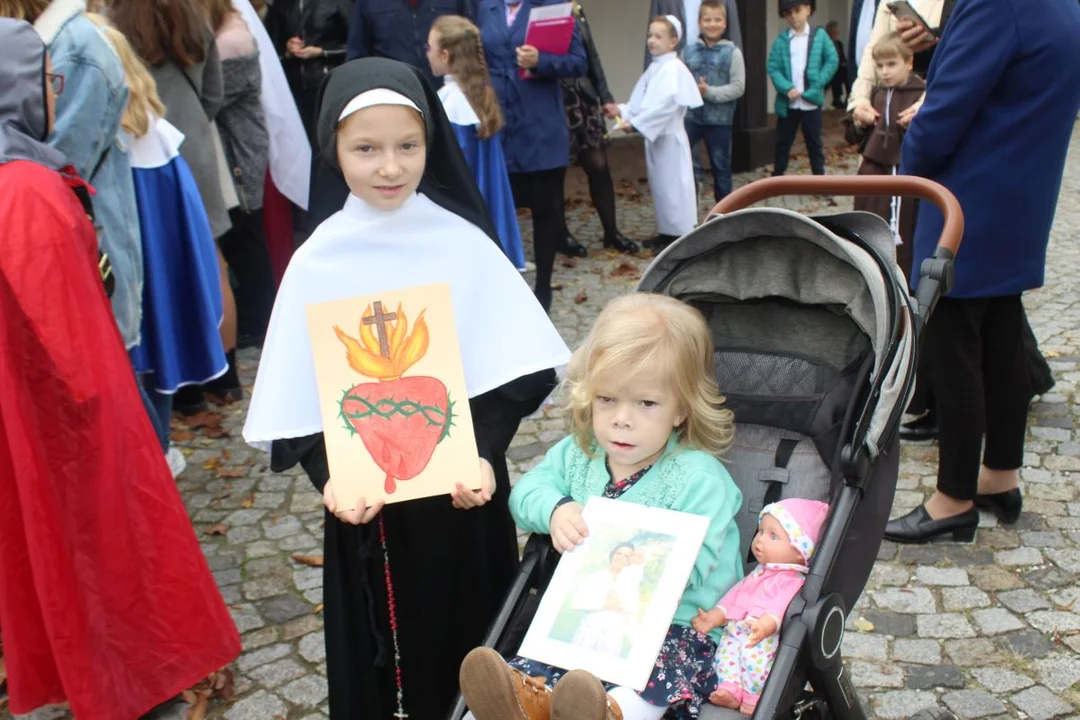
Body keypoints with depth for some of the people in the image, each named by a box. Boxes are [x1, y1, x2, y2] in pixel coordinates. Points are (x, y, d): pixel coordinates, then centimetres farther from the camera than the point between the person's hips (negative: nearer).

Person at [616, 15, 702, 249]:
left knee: (673, 185, -3)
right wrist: (623, 111, -2)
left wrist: (636, 124, -27)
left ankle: (682, 234, 4)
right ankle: (666, 232, 23)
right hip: (654, 135, 9)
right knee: (659, 185, 14)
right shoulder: (654, 68, 13)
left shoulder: (673, 69, -16)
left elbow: (666, 104, -26)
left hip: (669, 136, -9)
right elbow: (641, 101, 15)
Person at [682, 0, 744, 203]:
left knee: (721, 167, 10)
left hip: (719, 120, -2)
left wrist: (710, 92, -19)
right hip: (691, 117, 2)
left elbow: (738, 87, -10)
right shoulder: (688, 51, 2)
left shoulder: (732, 53, -6)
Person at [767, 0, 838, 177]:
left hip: (811, 101, -1)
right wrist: (786, 88, -17)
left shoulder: (819, 35, -1)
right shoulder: (781, 40, 0)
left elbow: (832, 61, 0)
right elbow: (773, 68, -4)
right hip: (788, 103, 1)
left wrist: (818, 83, -9)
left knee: (814, 142, 10)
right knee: (783, 142, 11)